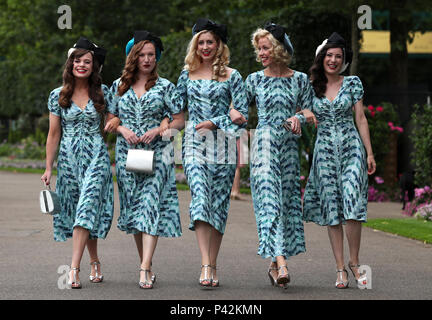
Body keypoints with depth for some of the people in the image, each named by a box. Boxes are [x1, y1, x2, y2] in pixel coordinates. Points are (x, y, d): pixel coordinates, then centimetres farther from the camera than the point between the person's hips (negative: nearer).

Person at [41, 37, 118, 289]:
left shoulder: (103, 92, 2)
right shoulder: (58, 96, 3)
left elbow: (115, 119, 13)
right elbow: (54, 134, 5)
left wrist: (116, 122, -11)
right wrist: (48, 168, 4)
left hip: (97, 157, -2)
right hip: (69, 159, 2)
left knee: (86, 208, -14)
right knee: (82, 211, 6)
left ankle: (74, 268, -19)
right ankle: (95, 262, 21)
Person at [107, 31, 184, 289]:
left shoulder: (165, 86, 3)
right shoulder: (119, 86, 10)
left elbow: (180, 120, 2)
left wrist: (159, 130, -13)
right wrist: (123, 129, -7)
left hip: (157, 154, -3)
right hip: (127, 154, 3)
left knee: (151, 205, -15)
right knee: (134, 208, 6)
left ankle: (145, 269, -21)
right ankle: (147, 265, 17)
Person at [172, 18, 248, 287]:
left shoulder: (231, 76, 3)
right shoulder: (188, 74, 11)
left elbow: (242, 113, -1)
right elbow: (176, 106, 19)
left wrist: (214, 122, -10)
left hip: (222, 144, -1)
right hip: (194, 143, 1)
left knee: (218, 203, 1)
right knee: (200, 197, -17)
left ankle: (212, 266, 10)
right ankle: (206, 265, -24)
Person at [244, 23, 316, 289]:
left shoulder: (300, 80, 7)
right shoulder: (254, 80, 6)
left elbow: (311, 114, 7)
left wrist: (299, 117, -12)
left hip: (290, 145, 2)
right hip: (264, 144, -2)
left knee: (288, 199, 3)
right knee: (269, 199, -15)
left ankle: (275, 265, 14)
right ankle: (281, 262, -25)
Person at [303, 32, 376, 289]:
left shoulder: (353, 83, 3)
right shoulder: (311, 87, 6)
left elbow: (361, 119, 4)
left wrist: (370, 153, 1)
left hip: (351, 147, -2)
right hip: (324, 150, 2)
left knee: (352, 207, -13)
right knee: (331, 210, 1)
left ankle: (354, 263, 1)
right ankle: (341, 269, 4)